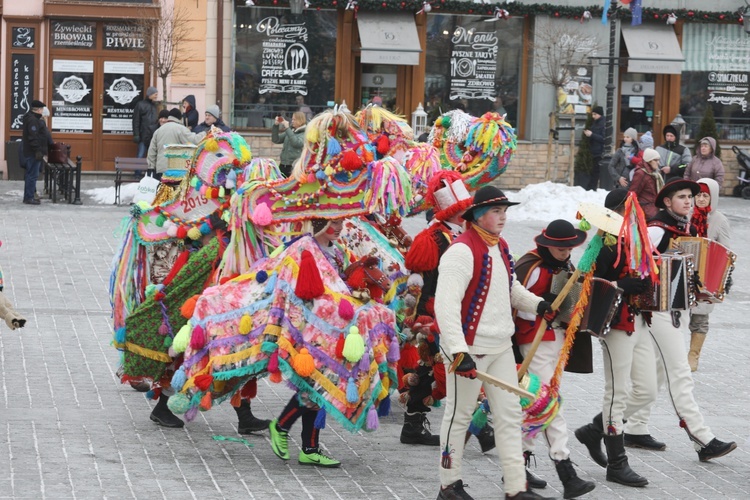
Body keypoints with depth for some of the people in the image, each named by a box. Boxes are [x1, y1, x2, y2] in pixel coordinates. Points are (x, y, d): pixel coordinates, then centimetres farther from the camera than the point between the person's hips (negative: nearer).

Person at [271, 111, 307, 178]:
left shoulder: (305, 133, -3)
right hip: (283, 165, 7)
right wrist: (276, 126, 0)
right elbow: (275, 140, 13)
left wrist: (287, 128, -17)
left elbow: (297, 143, -20)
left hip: (294, 166, -7)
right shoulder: (290, 130, 15)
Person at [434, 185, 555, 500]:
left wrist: (535, 304, 10)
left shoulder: (500, 247, 12)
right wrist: (459, 351, -31)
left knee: (510, 414, 7)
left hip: (501, 347, 9)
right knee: (459, 415, 3)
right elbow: (446, 304, -25)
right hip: (469, 349, -9)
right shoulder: (462, 251, -17)